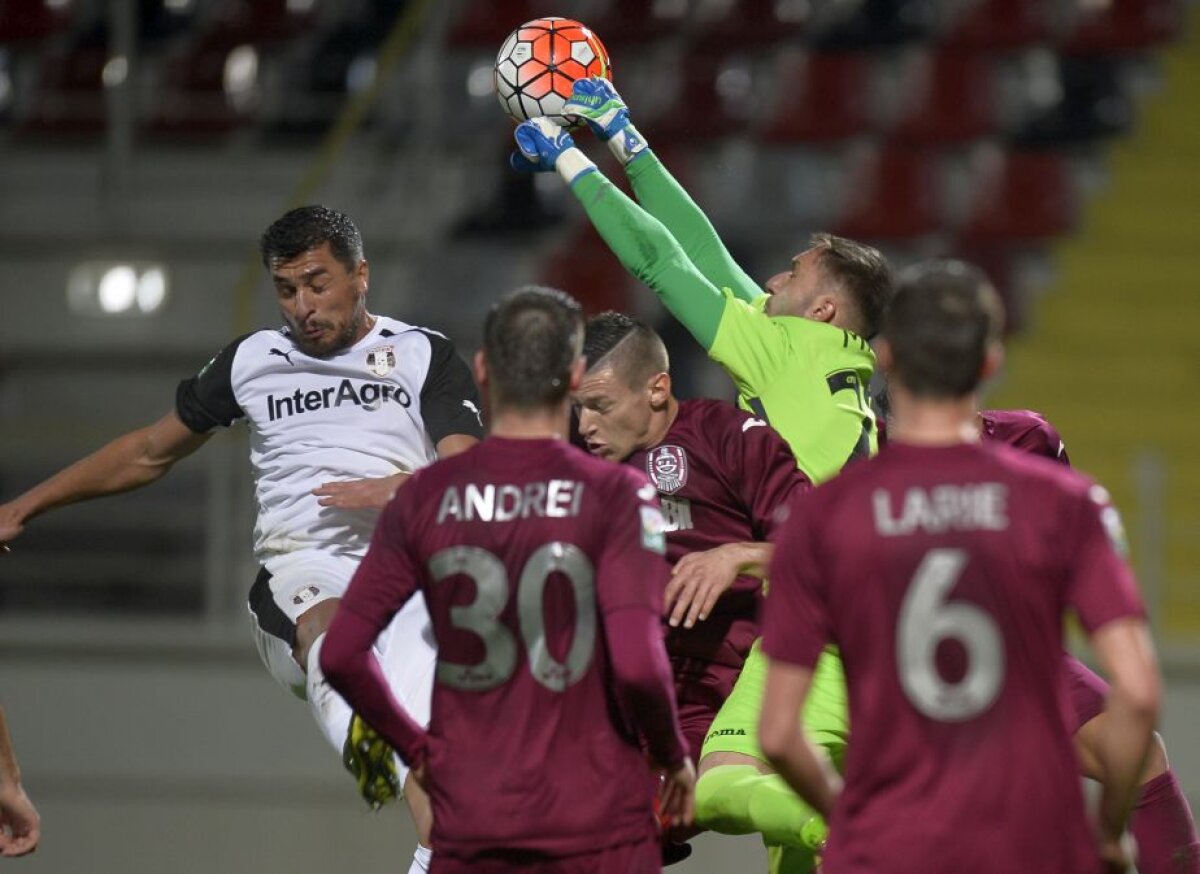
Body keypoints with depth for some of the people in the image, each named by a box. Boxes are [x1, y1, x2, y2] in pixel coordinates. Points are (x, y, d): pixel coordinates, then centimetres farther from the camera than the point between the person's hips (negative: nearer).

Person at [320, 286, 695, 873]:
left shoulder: (426, 498, 2)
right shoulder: (615, 494, -7)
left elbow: (341, 654, 2)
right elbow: (637, 663, -17)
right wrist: (672, 755, 1)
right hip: (596, 826, -3)